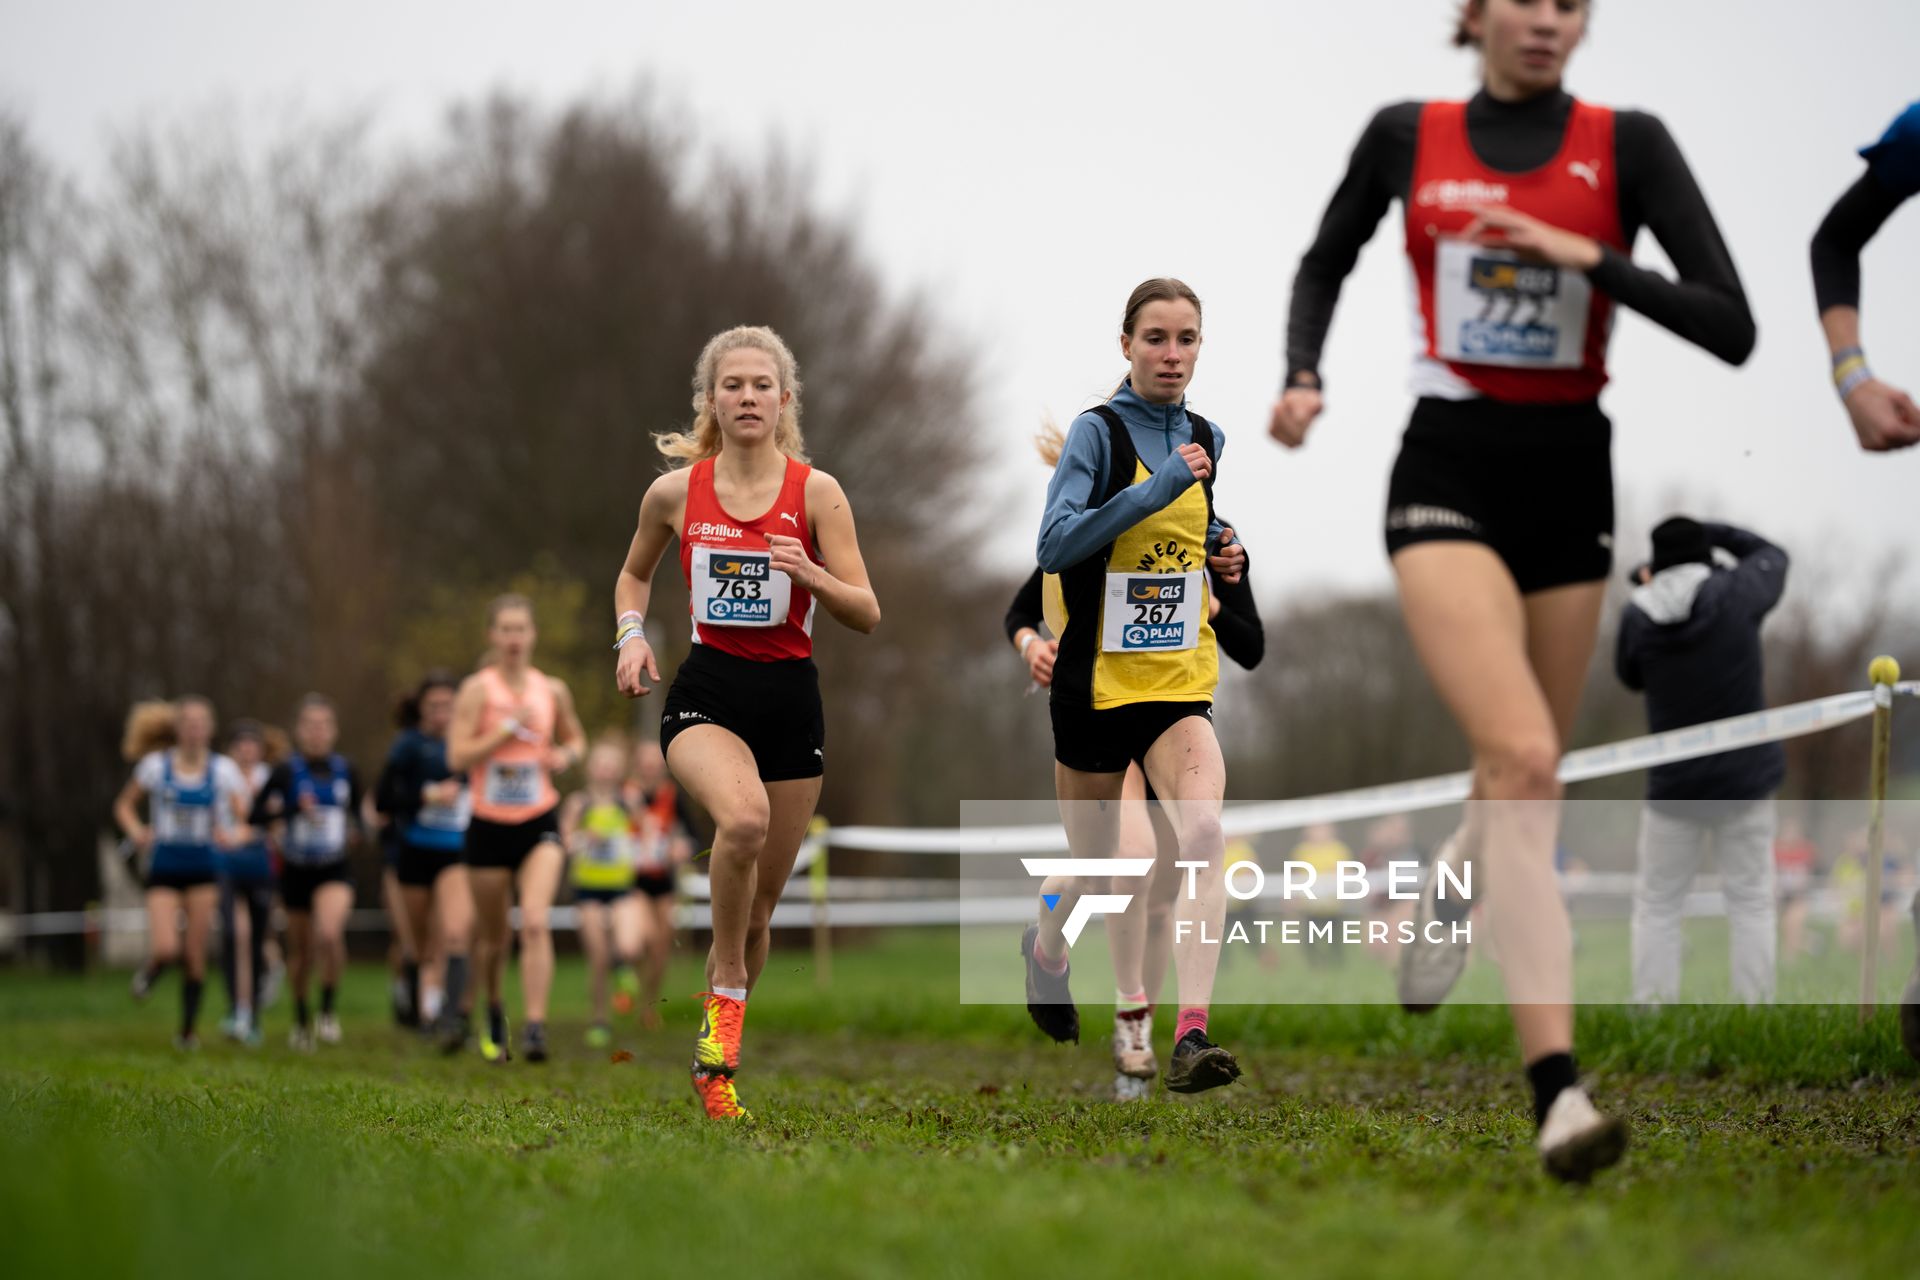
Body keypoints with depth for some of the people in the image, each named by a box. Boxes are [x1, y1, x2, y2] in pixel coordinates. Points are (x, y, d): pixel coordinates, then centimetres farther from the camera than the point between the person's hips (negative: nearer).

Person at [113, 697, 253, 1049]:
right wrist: (135, 831, -9)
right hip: (164, 867, -1)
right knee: (166, 948, -17)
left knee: (195, 956, 1)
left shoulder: (223, 770, 0)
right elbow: (124, 805, 10)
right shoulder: (156, 765, -2)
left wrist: (235, 835, -20)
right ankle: (150, 972, 20)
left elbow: (246, 822, 2)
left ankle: (188, 1031, 16)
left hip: (203, 870, 1)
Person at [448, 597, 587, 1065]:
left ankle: (535, 1027, -24)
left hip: (540, 822, 1)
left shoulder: (553, 690, 5)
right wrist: (510, 727, -19)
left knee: (536, 922, -20)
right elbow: (457, 756, -14)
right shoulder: (477, 689, -6)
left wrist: (567, 754, 0)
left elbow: (575, 737, 23)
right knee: (493, 936, 10)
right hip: (489, 825, -1)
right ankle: (493, 1011, 38)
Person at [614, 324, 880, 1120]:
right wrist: (631, 636, 1)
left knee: (758, 909, 7)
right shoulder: (675, 492, 1)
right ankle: (725, 994, -17)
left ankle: (713, 1061, 27)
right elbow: (633, 574, 20)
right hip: (706, 692, -1)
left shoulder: (816, 492, -2)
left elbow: (867, 616, -4)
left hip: (790, 700, 1)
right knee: (743, 816, -35)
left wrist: (810, 576, -23)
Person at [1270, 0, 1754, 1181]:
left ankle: (1451, 888, 52)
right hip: (1449, 476, -2)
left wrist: (1588, 257, -18)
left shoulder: (1627, 144, -1)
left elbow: (1732, 328, -8)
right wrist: (1302, 377, 4)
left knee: (1528, 783, 14)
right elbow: (1325, 264, 21)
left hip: (1571, 483, 2)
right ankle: (1558, 1092, -27)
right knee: (1522, 762, -22)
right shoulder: (1405, 138, 3)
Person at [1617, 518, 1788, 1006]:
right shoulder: (1734, 595, -10)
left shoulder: (1637, 616, -8)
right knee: (1750, 900, 6)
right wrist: (1709, 531, 15)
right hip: (1746, 776, 0)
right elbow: (1773, 557, 12)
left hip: (1674, 783, 0)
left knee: (1656, 904, 8)